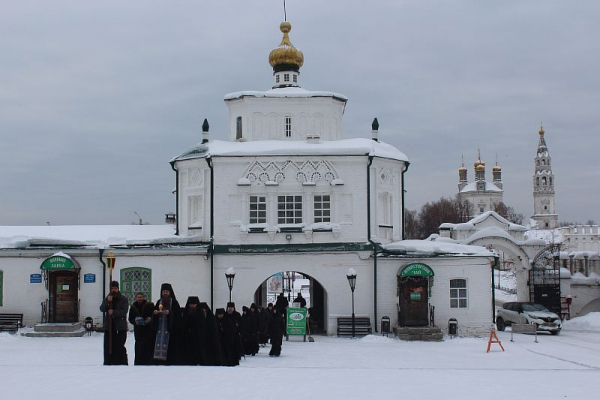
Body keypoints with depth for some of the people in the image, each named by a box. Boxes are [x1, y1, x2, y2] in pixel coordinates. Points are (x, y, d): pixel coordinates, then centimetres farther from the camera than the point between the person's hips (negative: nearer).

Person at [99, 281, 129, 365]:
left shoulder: (123, 299, 1)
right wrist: (107, 301, -16)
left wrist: (113, 312, -20)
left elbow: (124, 311, -9)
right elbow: (102, 309, -1)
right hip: (109, 326, 4)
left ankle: (122, 363, -3)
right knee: (108, 345, 4)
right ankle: (109, 362, 11)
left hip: (121, 327, -4)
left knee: (120, 345, -8)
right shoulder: (107, 298, 13)